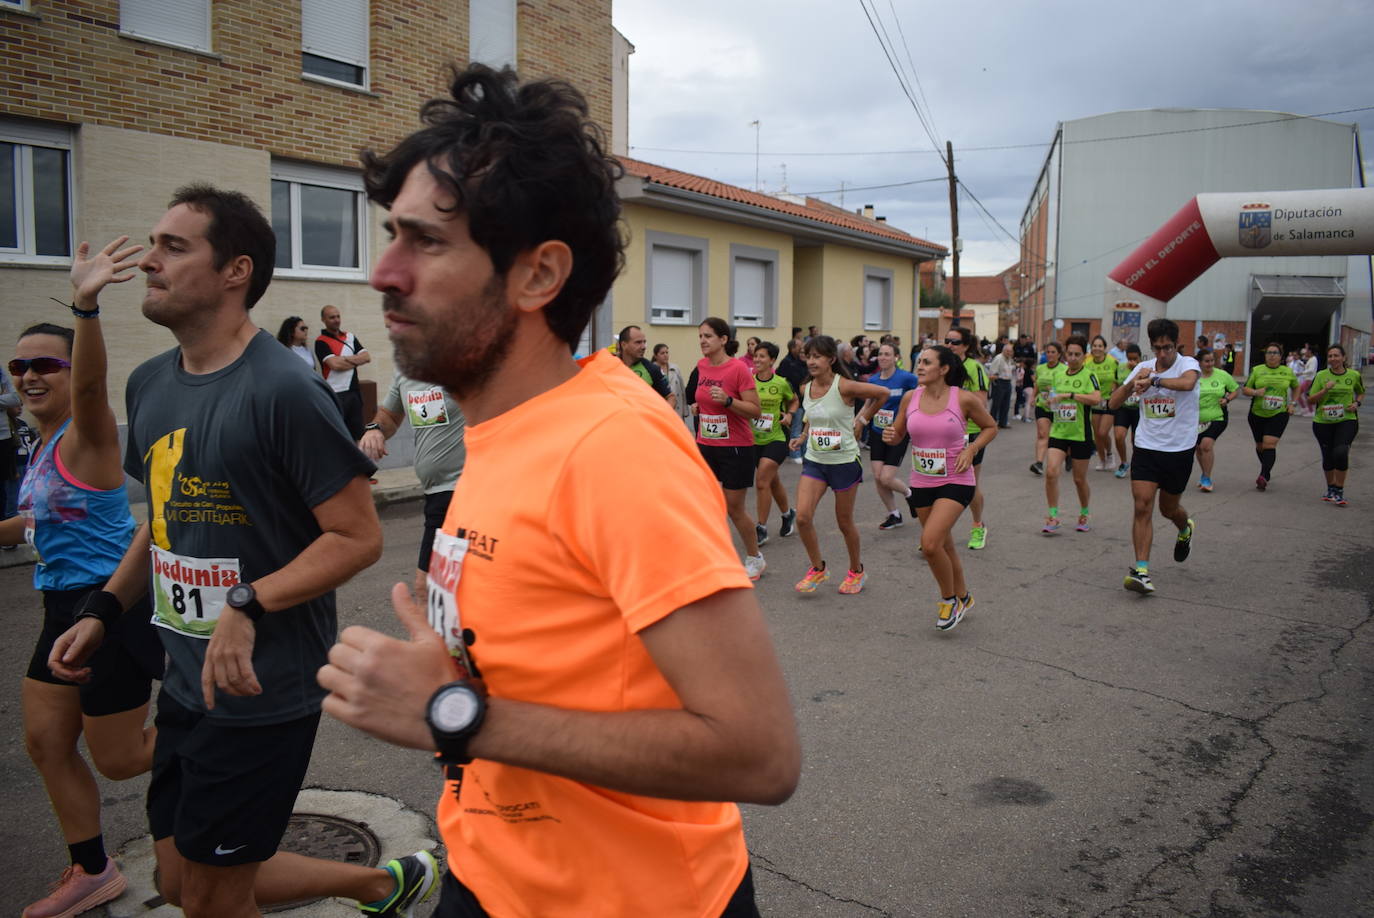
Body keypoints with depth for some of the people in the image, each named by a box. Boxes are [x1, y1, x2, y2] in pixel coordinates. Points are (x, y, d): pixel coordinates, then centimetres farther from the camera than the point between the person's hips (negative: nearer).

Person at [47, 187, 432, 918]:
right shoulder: (149, 385, 6)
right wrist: (105, 612, 9)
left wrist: (249, 606, -27)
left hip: (262, 689, -8)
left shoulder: (282, 390, -19)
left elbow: (358, 536, -19)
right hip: (186, 684, 8)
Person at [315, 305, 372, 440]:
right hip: (336, 394, -6)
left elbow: (367, 357, 3)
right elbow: (335, 364, -19)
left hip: (354, 390, 6)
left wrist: (347, 359, -12)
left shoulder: (350, 336, 12)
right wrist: (356, 361, -4)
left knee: (357, 433, 14)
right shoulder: (321, 342, -7)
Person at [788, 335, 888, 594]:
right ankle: (818, 569, 12)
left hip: (844, 461, -5)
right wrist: (803, 436, 6)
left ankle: (857, 570, 32)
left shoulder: (844, 386, -16)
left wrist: (862, 420, -2)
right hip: (814, 461, 5)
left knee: (844, 522, 8)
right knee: (802, 517, -10)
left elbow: (882, 394, -6)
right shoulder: (805, 388, 1)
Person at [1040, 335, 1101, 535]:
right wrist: (1049, 402, -1)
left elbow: (1096, 398, -25)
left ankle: (1084, 514, 32)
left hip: (1080, 434, -4)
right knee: (1051, 472, -13)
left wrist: (1069, 394, -28)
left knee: (1079, 479, 8)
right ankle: (1053, 517, -4)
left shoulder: (1088, 375, -7)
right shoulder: (1058, 375, 8)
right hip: (1058, 432, 4)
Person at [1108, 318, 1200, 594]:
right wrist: (1133, 382, -17)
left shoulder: (1187, 364, -8)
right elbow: (1113, 402, -2)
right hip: (1146, 448, 2)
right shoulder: (1143, 367, 4)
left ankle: (1185, 530, 51)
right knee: (1141, 507, -11)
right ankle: (1141, 570, -10)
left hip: (1179, 450, -2)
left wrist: (1153, 380, -38)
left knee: (1169, 509, 14)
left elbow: (1187, 383, -34)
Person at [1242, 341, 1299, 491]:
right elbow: (1245, 388, 5)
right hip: (1257, 414, 2)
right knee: (1260, 446, 12)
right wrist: (1255, 392, -16)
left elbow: (1296, 387, 22)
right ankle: (1266, 470, 34)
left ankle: (1264, 476, -23)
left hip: (1278, 414, -2)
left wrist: (1293, 403, 10)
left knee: (1269, 444, -16)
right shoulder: (1256, 370, 2)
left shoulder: (1288, 371, 6)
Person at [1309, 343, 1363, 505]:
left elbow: (1361, 393, 21)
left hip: (1347, 420, -1)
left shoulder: (1354, 375, 3)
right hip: (1323, 422, 1)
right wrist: (1325, 390, -17)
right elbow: (1311, 399, -1)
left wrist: (1357, 403, 1)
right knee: (1328, 457, 9)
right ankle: (1331, 489, 32)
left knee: (1341, 452, -20)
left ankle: (1339, 491, -8)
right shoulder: (1321, 376, 0)